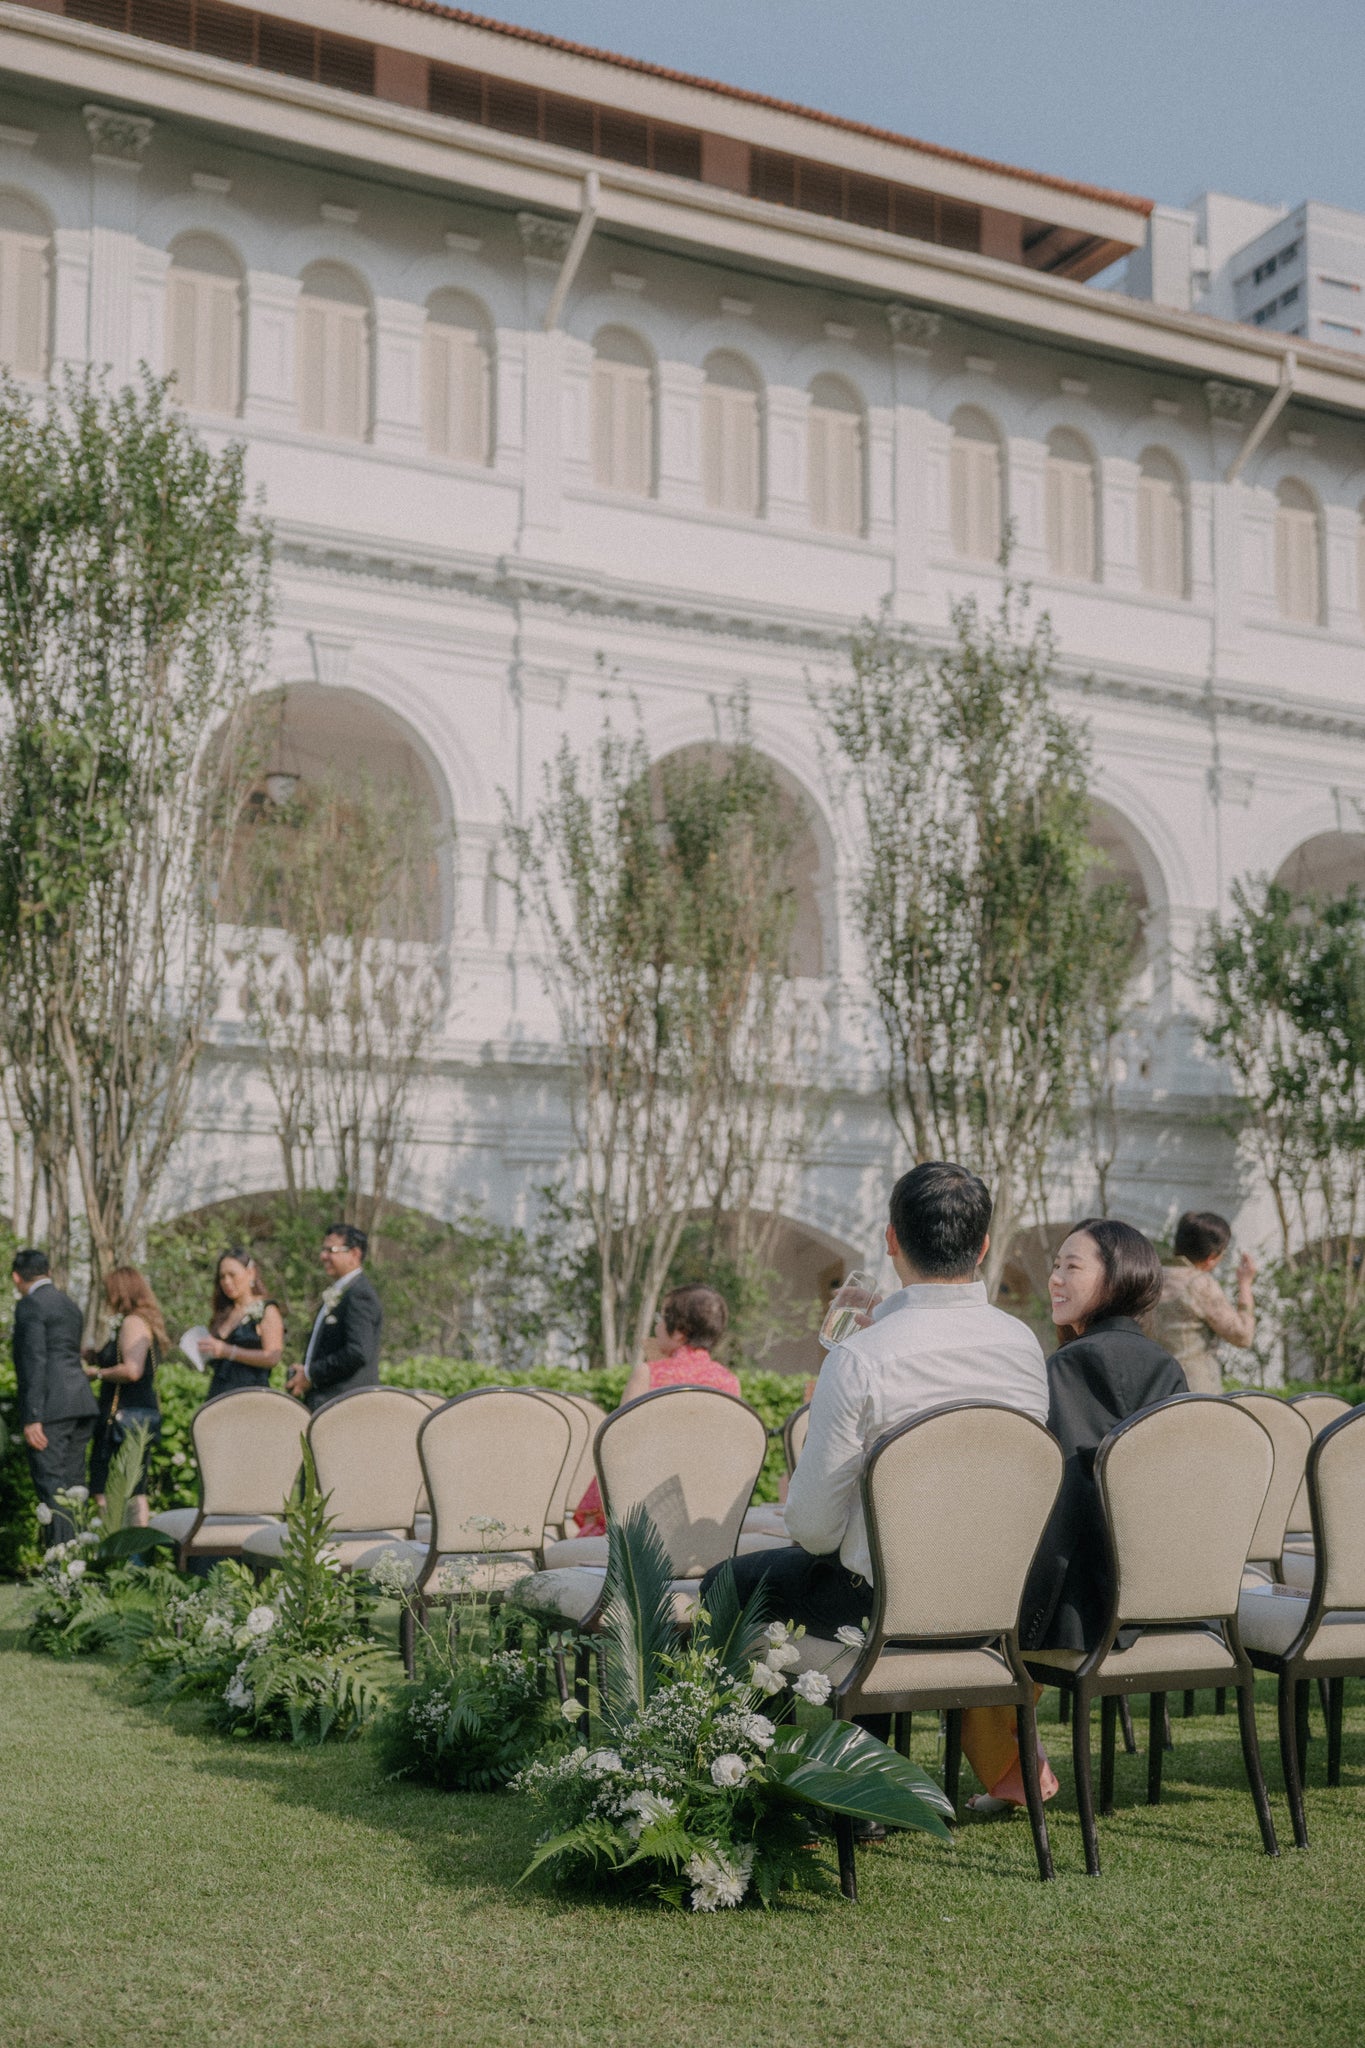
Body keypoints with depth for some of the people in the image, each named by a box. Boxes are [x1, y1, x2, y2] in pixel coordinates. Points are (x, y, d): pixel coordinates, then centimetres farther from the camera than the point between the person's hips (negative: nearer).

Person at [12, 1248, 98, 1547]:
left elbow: (34, 1362, -15)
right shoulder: (69, 1304, 20)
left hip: (50, 1410, -9)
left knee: (52, 1488, -9)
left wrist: (31, 1418, -18)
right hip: (81, 1405, 9)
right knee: (73, 1487, 12)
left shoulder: (30, 1305, -7)